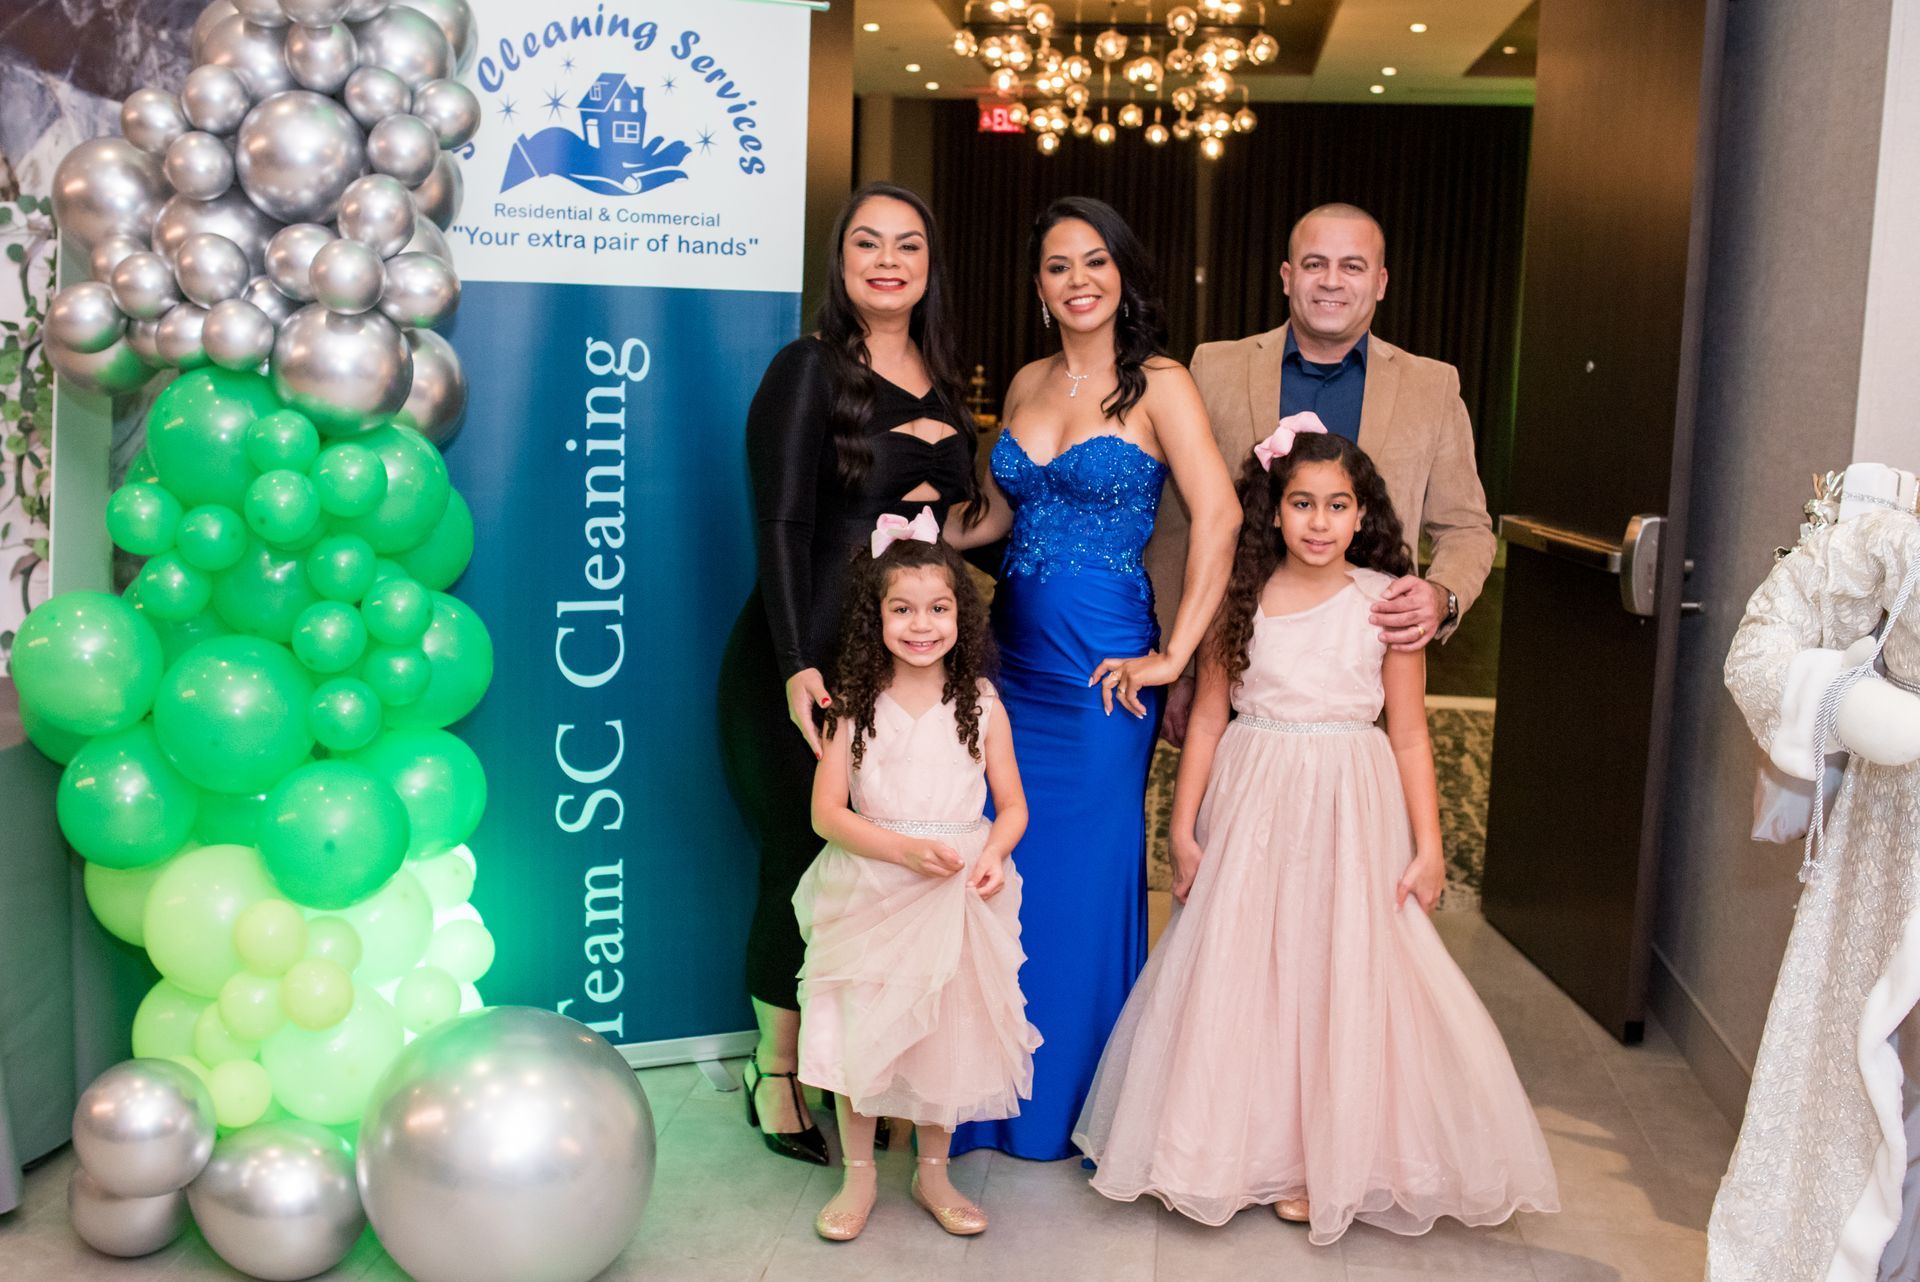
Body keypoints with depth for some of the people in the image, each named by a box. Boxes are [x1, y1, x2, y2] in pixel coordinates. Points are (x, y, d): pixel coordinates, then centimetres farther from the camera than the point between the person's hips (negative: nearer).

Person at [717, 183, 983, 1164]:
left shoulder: (940, 383, 14)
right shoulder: (809, 369, -4)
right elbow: (783, 526, -13)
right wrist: (799, 668, -21)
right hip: (808, 658, -5)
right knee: (805, 860, 1)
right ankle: (776, 1075, 18)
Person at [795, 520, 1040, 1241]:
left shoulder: (980, 703, 0)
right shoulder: (854, 705, -4)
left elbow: (1011, 805, 4)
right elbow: (827, 812, -7)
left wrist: (992, 854, -17)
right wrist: (903, 849, -21)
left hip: (957, 898, 1)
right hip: (871, 895, -1)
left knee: (949, 1033, 9)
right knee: (861, 1030, 5)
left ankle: (933, 1173, 28)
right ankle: (858, 1175, 24)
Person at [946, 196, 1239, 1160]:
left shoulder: (1155, 384, -7)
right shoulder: (1027, 384, 11)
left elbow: (1218, 515, -16)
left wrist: (1175, 655, -18)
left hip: (1099, 664, -6)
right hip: (1013, 652, 6)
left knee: (1087, 873, 4)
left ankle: (1076, 1095, 22)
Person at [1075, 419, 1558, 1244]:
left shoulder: (1385, 603, -3)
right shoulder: (1241, 600, 0)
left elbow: (1410, 735, -1)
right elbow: (1208, 719, 3)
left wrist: (1428, 847, -3)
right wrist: (1184, 828, 0)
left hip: (1351, 812, -1)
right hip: (1251, 805, 1)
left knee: (1343, 979, 3)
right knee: (1241, 980, 7)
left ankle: (1326, 1162, 20)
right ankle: (1252, 1150, 25)